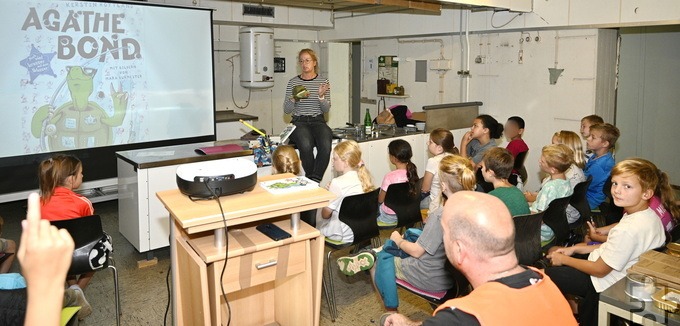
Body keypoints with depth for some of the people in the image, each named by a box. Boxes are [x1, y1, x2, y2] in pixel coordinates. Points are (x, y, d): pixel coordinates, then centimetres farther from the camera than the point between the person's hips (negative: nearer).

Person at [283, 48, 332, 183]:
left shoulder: (323, 81, 8)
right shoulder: (293, 82, 6)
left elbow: (326, 109, 5)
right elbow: (286, 110, 6)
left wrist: (321, 96, -14)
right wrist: (294, 99, -13)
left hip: (318, 121, 1)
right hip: (299, 121, -1)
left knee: (326, 145, -33)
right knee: (306, 145, -34)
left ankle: (314, 181, -21)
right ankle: (312, 181, -15)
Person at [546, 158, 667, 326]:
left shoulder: (628, 230, -36)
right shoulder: (649, 215, -7)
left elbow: (600, 270, -24)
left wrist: (564, 259, -10)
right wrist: (575, 249, 5)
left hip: (608, 283, -10)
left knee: (547, 273, 3)